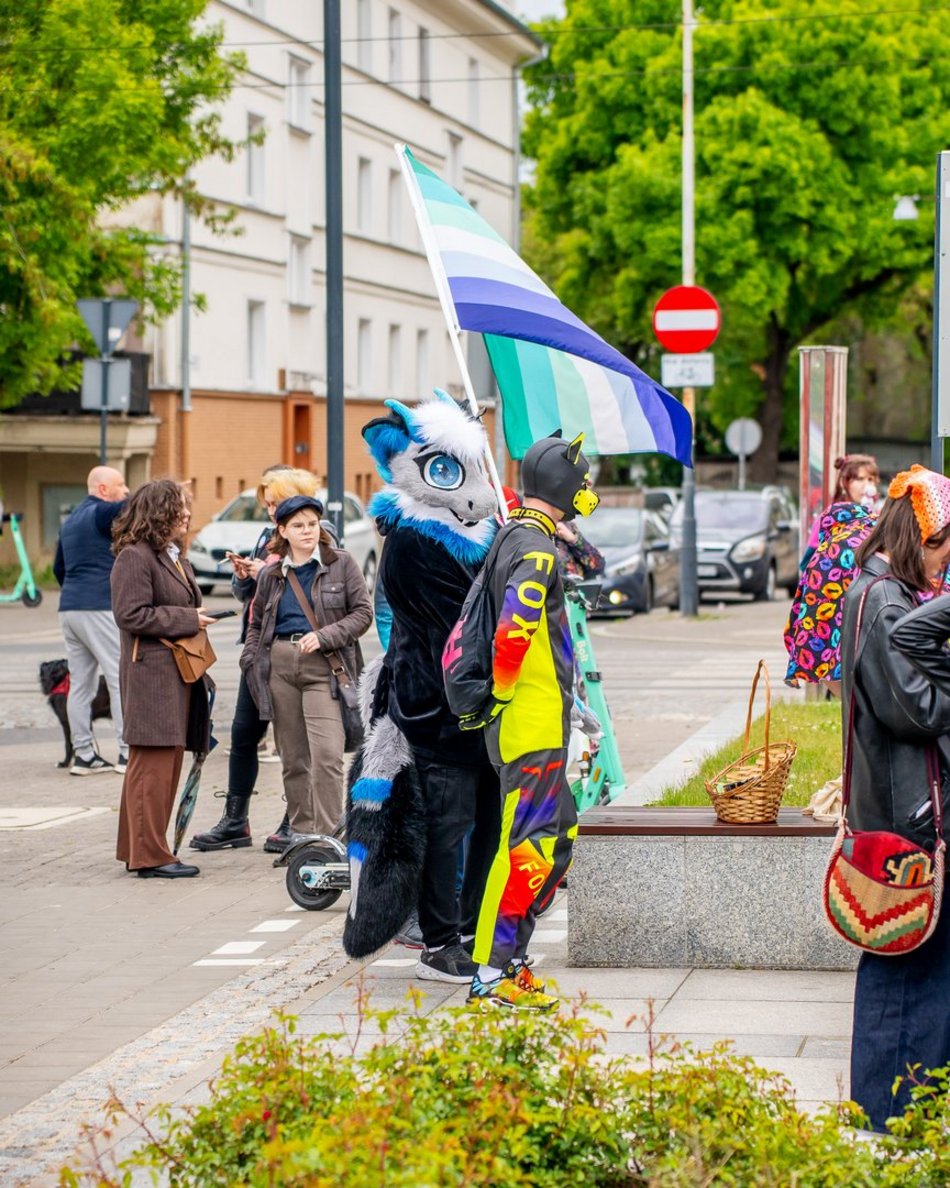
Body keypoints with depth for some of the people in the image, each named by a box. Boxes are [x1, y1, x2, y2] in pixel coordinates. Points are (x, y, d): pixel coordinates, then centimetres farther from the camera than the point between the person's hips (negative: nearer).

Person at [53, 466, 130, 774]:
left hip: (69, 609, 9)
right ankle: (128, 753, -8)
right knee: (122, 679, -5)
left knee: (80, 683, 8)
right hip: (99, 608, -9)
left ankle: (83, 754, 8)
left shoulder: (71, 520, 20)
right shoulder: (101, 513, -8)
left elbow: (59, 568, 27)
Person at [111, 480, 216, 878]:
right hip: (151, 674, -10)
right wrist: (187, 620, -15)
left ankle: (138, 849, 16)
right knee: (153, 766, -9)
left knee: (168, 765, 10)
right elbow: (131, 614, -18)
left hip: (179, 674, 10)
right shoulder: (134, 557, -10)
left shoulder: (174, 557, 20)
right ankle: (149, 856, -7)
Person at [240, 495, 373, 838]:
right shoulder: (271, 575, 13)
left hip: (323, 667, -4)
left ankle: (327, 835, -13)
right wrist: (251, 661, 9)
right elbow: (256, 624, 24)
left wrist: (323, 637, -11)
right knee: (292, 756, 6)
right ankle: (300, 832, 15)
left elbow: (363, 612, 1)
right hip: (280, 665, 4)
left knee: (327, 755, -15)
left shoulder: (341, 564, 3)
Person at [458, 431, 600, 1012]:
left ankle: (513, 960, 21)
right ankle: (491, 979, -5)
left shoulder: (515, 538, 15)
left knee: (557, 839, 16)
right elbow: (512, 633, -28)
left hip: (543, 724, 10)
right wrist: (502, 695, -16)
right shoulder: (536, 549, -17)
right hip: (532, 725, -10)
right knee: (526, 847, -8)